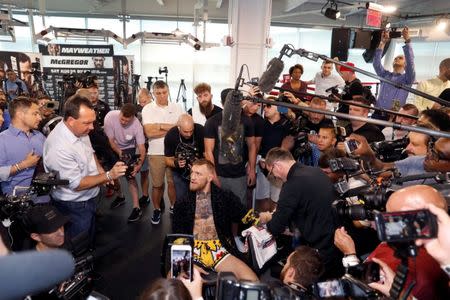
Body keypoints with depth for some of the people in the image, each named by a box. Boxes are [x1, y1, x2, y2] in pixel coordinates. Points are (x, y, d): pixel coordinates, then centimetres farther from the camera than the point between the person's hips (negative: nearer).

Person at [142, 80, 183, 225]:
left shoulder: (177, 108, 2)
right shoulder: (147, 109, -4)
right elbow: (149, 132, -16)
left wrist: (160, 126, -15)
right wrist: (171, 128, -14)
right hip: (156, 153, -1)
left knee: (173, 182, 11)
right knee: (157, 184, 11)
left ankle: (174, 207, 31)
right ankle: (156, 210, 30)